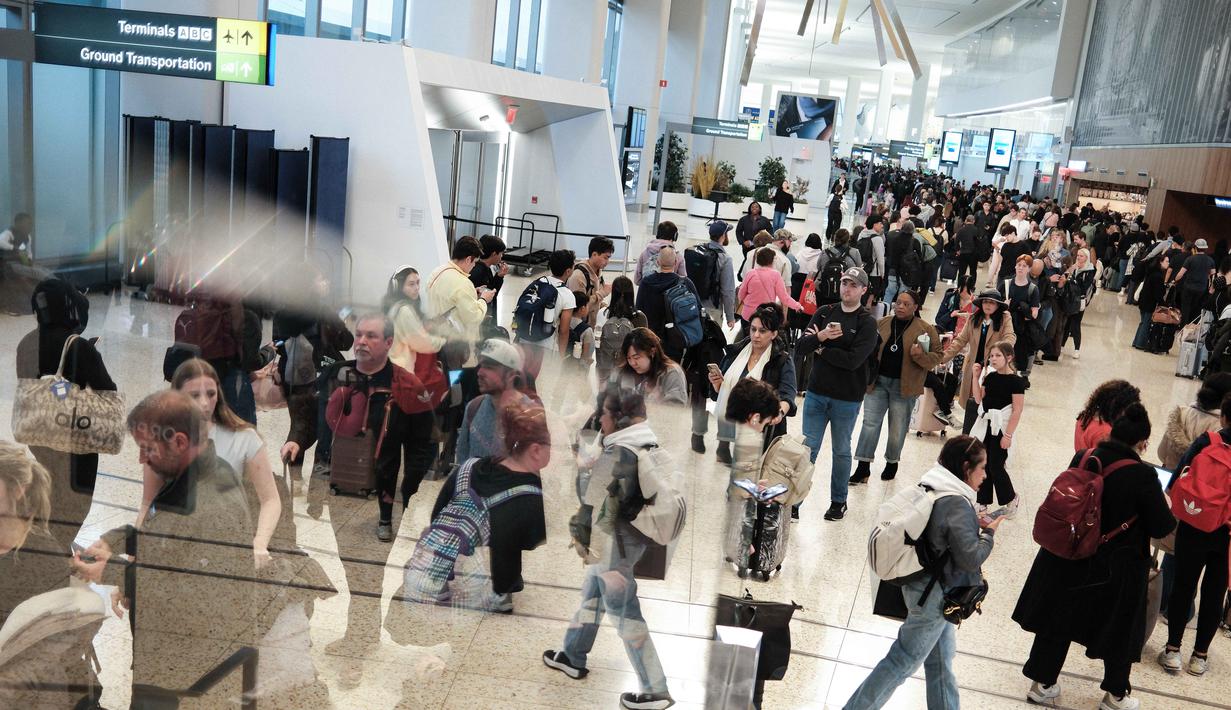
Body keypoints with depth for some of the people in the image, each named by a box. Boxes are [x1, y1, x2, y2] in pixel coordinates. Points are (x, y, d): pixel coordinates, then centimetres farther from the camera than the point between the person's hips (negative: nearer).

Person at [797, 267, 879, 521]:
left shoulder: (867, 323, -8)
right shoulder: (824, 313, 5)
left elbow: (852, 360, -21)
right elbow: (801, 346, -3)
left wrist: (821, 348, -11)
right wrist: (821, 336, -22)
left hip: (847, 399, -3)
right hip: (816, 393, 3)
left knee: (841, 451, 13)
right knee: (808, 448, 5)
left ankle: (838, 501, 27)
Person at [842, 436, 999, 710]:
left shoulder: (931, 490, 0)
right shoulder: (958, 505, -25)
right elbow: (970, 559, -23)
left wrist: (975, 526, 2)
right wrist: (988, 533, -7)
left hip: (927, 588, 9)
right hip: (935, 596, -9)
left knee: (941, 660, 23)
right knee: (903, 662, 4)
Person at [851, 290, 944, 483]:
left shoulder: (926, 329, -4)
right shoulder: (882, 323, 5)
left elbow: (938, 356, -1)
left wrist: (920, 356, -21)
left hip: (904, 387, -2)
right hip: (877, 382, 2)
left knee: (898, 427, 10)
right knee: (870, 422, -2)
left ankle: (892, 462, 32)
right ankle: (863, 466, 2)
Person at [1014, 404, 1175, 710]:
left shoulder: (1083, 459, -9)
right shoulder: (1143, 475, -21)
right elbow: (1162, 527, -13)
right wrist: (1163, 505, 6)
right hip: (1116, 568, -3)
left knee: (1058, 619, 17)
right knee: (1119, 631, 18)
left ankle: (1043, 683, 29)